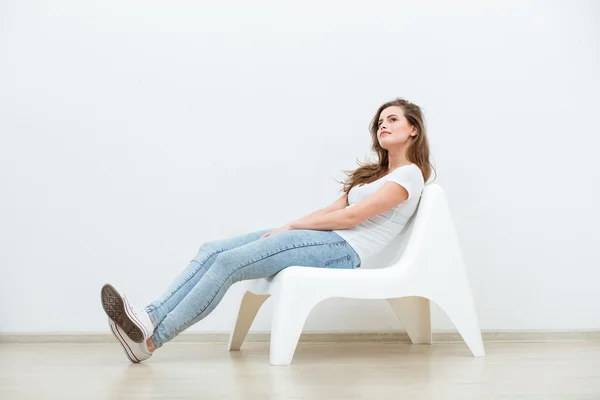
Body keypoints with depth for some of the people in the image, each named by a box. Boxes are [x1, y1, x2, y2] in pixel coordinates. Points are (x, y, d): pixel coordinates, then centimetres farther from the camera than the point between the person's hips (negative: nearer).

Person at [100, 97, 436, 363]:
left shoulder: (409, 175, -1)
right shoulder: (377, 172, 29)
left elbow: (351, 216, -11)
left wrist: (291, 226, -5)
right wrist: (288, 229, 3)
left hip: (342, 249, -9)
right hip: (321, 238, 9)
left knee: (230, 262, -24)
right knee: (213, 250, -11)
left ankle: (152, 339, -25)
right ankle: (150, 318, -22)